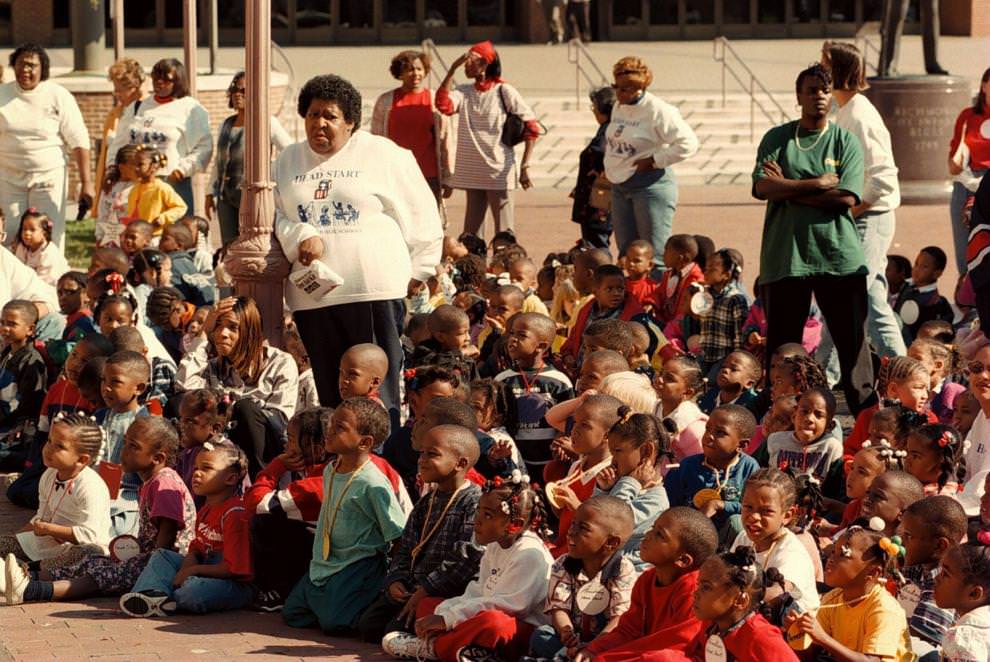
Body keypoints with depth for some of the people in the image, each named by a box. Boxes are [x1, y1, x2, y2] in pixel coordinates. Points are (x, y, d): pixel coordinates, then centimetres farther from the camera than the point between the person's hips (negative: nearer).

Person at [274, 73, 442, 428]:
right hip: (312, 296, 4)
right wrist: (301, 238, -9)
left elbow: (420, 213, 8)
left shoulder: (384, 155, 4)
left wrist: (419, 269, 6)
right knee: (330, 393, 5)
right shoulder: (289, 160, 16)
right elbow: (275, 216, 11)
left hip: (374, 291, -4)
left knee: (378, 389, -7)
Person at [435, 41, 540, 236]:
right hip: (472, 172, 5)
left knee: (504, 235, -5)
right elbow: (443, 104, -11)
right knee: (471, 232, 8)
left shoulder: (504, 92, -4)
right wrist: (452, 69, -12)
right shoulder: (464, 92, 8)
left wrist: (524, 167, -12)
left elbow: (531, 128, -5)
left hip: (499, 172, -5)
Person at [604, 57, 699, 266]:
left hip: (650, 185, -8)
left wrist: (654, 160, -18)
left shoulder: (659, 111, -15)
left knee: (654, 254, -8)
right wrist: (609, 169, 12)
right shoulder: (618, 107, 10)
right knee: (626, 252, 10)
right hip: (620, 186, 8)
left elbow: (688, 144, -19)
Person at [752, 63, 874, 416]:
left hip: (838, 255, 0)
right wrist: (818, 184, -9)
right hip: (785, 254, 0)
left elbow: (846, 197, -7)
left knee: (852, 339, -2)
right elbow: (762, 187, -6)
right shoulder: (777, 139, 8)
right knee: (781, 343, 2)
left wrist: (790, 189, -6)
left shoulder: (846, 142, 6)